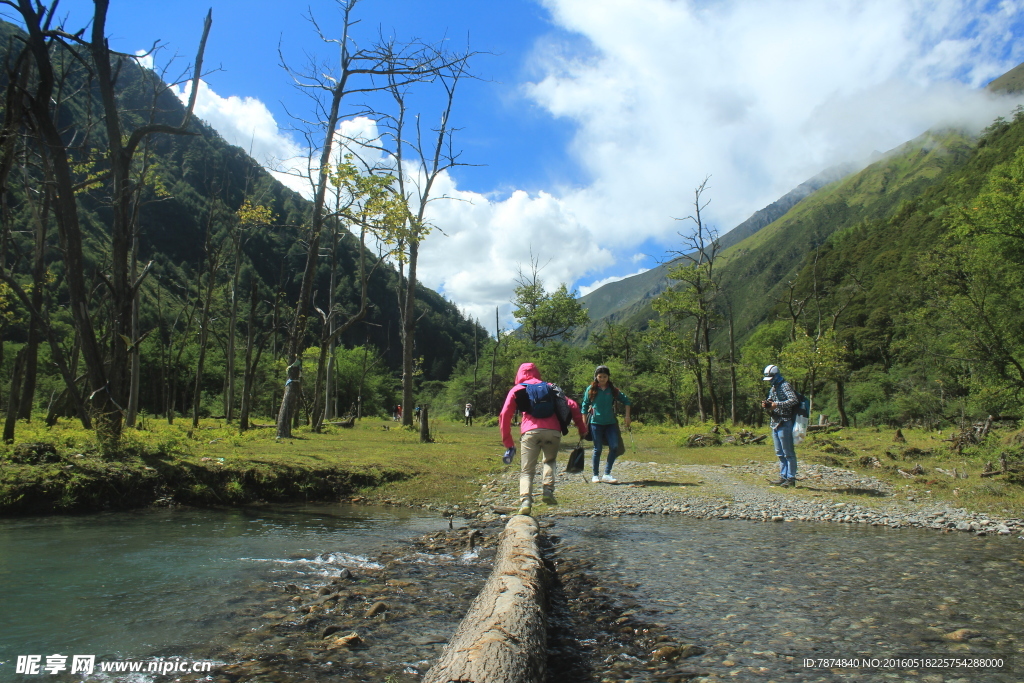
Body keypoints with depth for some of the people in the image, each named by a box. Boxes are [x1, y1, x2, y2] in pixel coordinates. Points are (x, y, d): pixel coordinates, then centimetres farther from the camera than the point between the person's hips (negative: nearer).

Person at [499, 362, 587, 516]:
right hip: (553, 431, 2)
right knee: (550, 461, 27)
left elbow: (504, 416, 11)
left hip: (530, 432, -2)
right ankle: (548, 491, 8)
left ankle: (525, 502, -16)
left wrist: (509, 444, 14)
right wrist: (582, 429, 21)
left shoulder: (517, 389, 21)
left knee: (526, 471, 6)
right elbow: (572, 406, 18)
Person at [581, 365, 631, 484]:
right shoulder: (591, 389, 0)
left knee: (614, 447, -10)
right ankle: (596, 475, 17)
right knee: (598, 449, 4)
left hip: (610, 422, 2)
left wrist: (627, 416, 8)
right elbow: (585, 406, 4)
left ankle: (607, 474, 2)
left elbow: (626, 400, 15)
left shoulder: (613, 389, 4)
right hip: (596, 423, -2)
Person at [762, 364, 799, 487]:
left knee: (788, 453, -4)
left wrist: (777, 404, -26)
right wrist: (766, 405, 1)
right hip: (775, 425, 9)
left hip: (784, 424, -9)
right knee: (780, 454, 12)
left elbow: (794, 400, -24)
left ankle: (791, 478, 0)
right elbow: (771, 404, 23)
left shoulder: (785, 386, -10)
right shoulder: (773, 388, 18)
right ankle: (783, 477, 18)